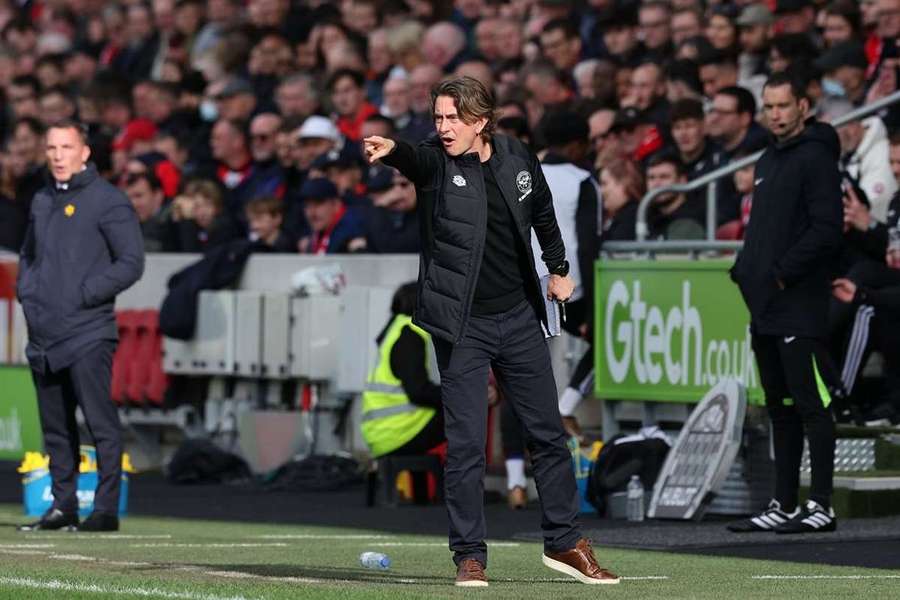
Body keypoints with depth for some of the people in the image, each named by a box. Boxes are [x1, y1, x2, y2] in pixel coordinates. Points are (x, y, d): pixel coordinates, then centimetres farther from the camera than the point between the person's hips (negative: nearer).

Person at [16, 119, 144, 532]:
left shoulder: (107, 201, -5)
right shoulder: (42, 201, 17)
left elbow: (131, 263, -10)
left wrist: (83, 295, -13)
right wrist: (26, 292, 12)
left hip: (87, 333, -7)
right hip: (42, 335, 7)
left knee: (101, 422, -9)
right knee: (55, 427, 10)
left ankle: (106, 509, -7)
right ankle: (63, 505, 16)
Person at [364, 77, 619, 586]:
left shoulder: (519, 159, 1)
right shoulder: (435, 162, -10)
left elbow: (543, 213, 19)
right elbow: (413, 160, -34)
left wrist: (559, 268, 19)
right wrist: (391, 151, -55)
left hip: (520, 319, 4)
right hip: (462, 325, -4)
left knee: (549, 434, 10)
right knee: (466, 444, -5)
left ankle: (566, 543, 24)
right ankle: (470, 555, 5)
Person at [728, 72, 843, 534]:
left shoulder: (815, 157, -9)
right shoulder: (768, 160, 19)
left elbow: (827, 229, -17)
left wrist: (783, 272, -17)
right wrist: (745, 270, 9)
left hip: (800, 305, -9)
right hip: (765, 307, 9)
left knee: (811, 405, -7)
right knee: (780, 409, 11)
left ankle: (821, 506, -6)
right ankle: (784, 506, 16)